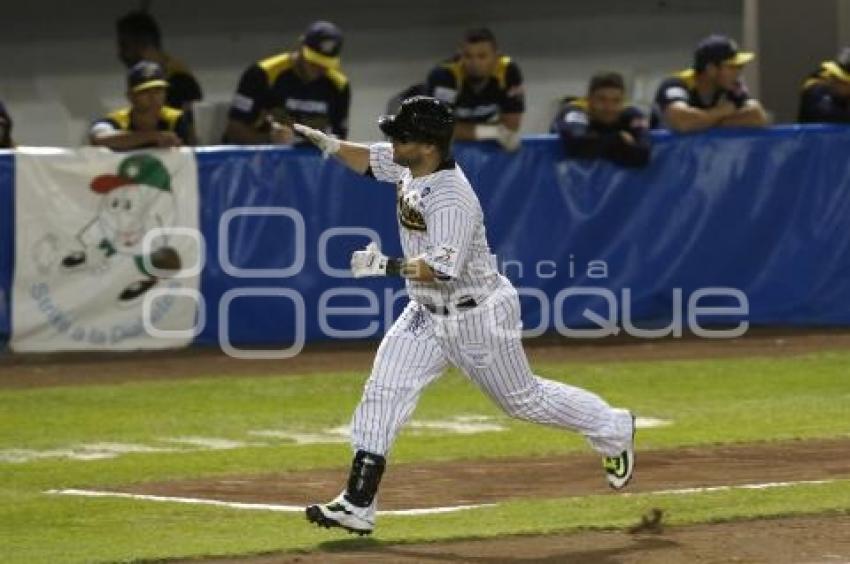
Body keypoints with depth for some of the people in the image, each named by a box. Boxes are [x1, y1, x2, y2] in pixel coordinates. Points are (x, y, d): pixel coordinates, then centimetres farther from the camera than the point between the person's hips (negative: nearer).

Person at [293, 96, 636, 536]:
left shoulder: (452, 199, -32)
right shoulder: (411, 165, -5)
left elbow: (442, 268, -38)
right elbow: (368, 160, 10)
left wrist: (386, 266, -46)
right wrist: (324, 142, -8)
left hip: (478, 317, -8)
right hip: (426, 314, 8)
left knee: (524, 399, 10)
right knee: (383, 393, -4)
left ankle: (614, 430, 34)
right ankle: (357, 504, -6)